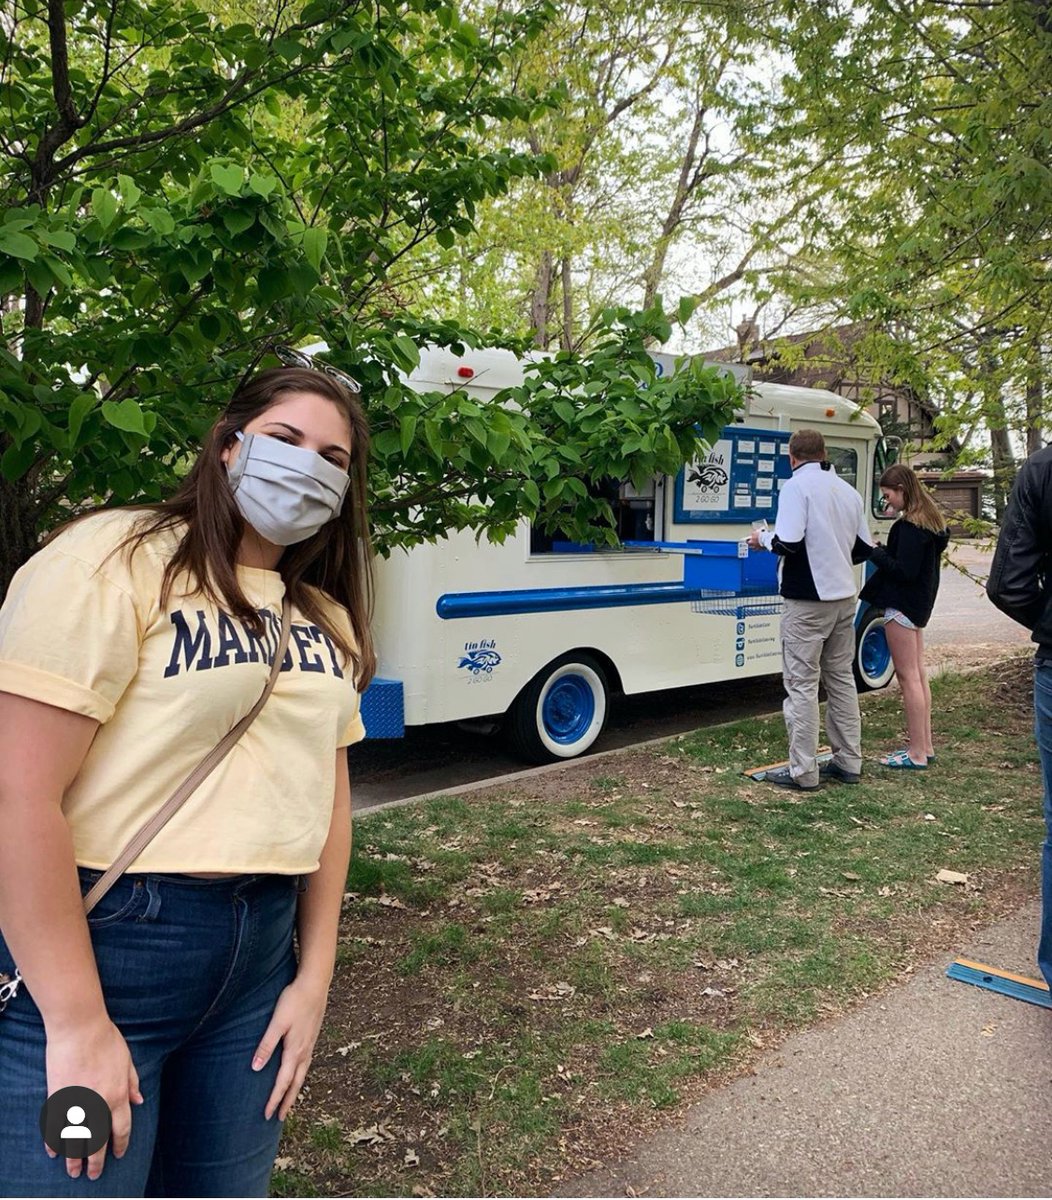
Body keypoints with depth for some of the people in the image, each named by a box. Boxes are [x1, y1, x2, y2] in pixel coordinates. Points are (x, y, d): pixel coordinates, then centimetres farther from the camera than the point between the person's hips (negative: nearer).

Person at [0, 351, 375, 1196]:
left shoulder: (326, 618, 9)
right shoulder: (117, 560, -13)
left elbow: (328, 793, 11)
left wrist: (314, 977, 7)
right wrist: (77, 1024, -16)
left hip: (260, 948, 7)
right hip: (95, 942, -6)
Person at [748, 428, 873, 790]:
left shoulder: (797, 486, -11)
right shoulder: (848, 491, 10)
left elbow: (788, 543, -22)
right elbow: (863, 548, 14)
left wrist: (763, 538, -2)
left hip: (808, 600, -7)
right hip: (844, 597, 7)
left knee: (802, 684, -2)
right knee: (842, 679, 16)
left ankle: (803, 772, 1)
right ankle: (849, 762, 23)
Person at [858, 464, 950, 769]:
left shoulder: (910, 525, -19)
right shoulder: (930, 520, 12)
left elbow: (903, 570, -23)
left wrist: (874, 552, -11)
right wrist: (881, 552, 6)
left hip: (902, 605, -10)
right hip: (919, 603, 10)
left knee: (908, 675, -6)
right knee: (918, 673, 14)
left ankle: (917, 754, -1)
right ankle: (925, 746, 22)